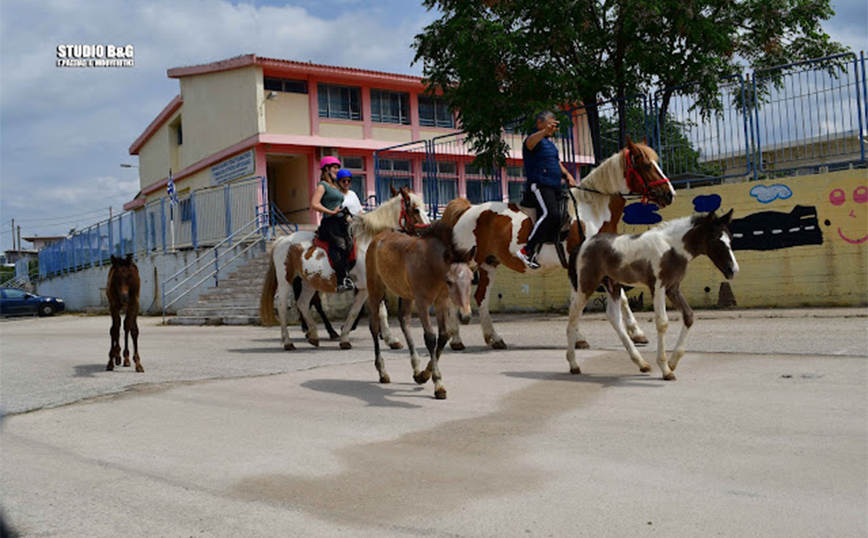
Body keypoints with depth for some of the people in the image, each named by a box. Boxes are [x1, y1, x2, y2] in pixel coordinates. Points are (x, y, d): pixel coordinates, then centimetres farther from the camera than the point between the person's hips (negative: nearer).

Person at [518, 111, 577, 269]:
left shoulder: (551, 144, 26)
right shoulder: (537, 140, -2)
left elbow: (558, 164, 33)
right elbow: (530, 143, -27)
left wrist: (568, 175, 13)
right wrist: (545, 131, -47)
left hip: (554, 188, 10)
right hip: (539, 186, -10)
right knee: (550, 213, -29)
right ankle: (527, 250, -27)